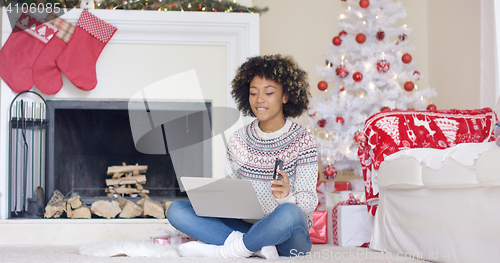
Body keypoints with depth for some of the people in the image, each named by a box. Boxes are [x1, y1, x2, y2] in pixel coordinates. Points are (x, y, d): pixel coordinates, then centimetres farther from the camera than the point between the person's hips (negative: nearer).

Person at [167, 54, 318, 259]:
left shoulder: (303, 141, -2)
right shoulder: (238, 140, 11)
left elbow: (309, 202, -8)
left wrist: (287, 196, -30)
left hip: (289, 237, -4)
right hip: (247, 226, 5)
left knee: (288, 213, -41)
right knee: (176, 209, -12)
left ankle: (223, 251, -21)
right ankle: (258, 246, -24)